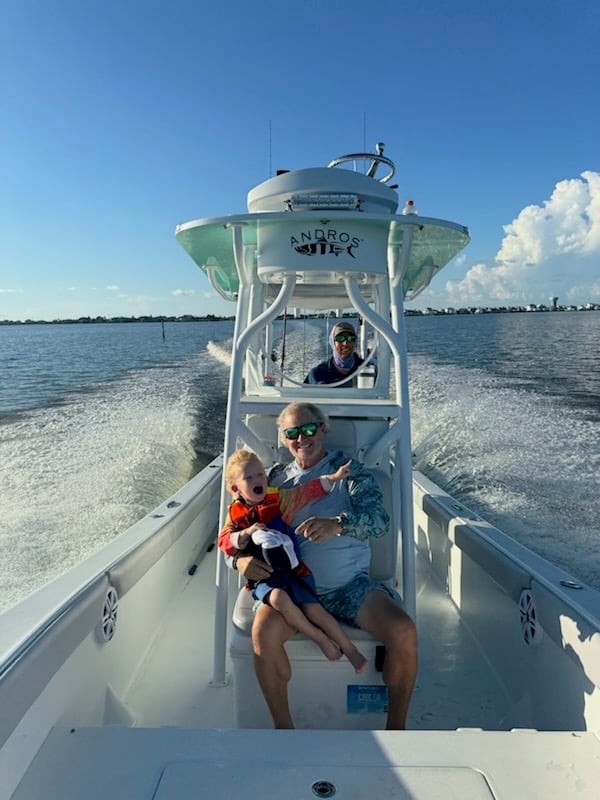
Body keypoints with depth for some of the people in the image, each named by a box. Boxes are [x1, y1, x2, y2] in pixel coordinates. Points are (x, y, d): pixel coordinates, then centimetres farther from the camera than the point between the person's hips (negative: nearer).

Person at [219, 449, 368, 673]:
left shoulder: (278, 499, 3)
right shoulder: (236, 513, 3)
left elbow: (307, 491, 3)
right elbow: (225, 542, -3)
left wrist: (334, 477, -5)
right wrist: (246, 533, -20)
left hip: (293, 570, 1)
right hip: (264, 577, -1)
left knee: (314, 610, -13)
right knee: (279, 598, -32)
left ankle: (350, 650, 7)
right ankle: (321, 639, -12)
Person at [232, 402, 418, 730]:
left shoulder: (351, 473, 4)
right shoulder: (275, 479, 11)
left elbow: (378, 518, -13)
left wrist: (338, 524, -34)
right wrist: (241, 558, -12)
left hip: (351, 585, 0)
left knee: (404, 631, -22)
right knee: (264, 631, -29)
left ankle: (396, 725, 2)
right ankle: (282, 725, -6)